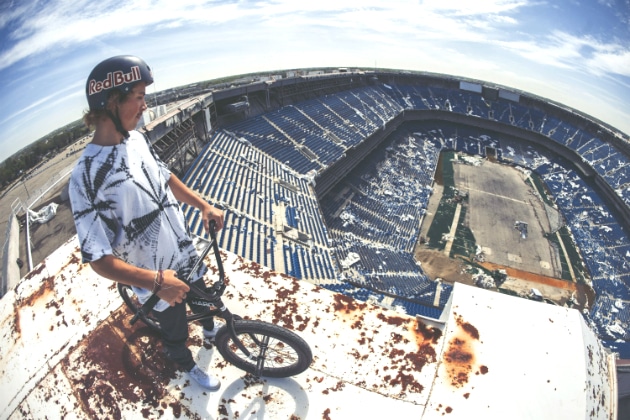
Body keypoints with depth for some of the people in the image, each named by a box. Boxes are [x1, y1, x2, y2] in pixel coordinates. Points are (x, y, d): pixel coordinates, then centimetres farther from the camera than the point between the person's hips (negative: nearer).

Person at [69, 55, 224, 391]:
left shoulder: (137, 138, -8)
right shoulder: (87, 177, -31)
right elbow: (99, 259, -28)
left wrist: (204, 206, -2)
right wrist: (156, 281, -35)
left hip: (186, 254, 7)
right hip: (155, 278, -6)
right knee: (175, 331, 21)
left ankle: (210, 329, 66)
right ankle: (189, 367, 53)